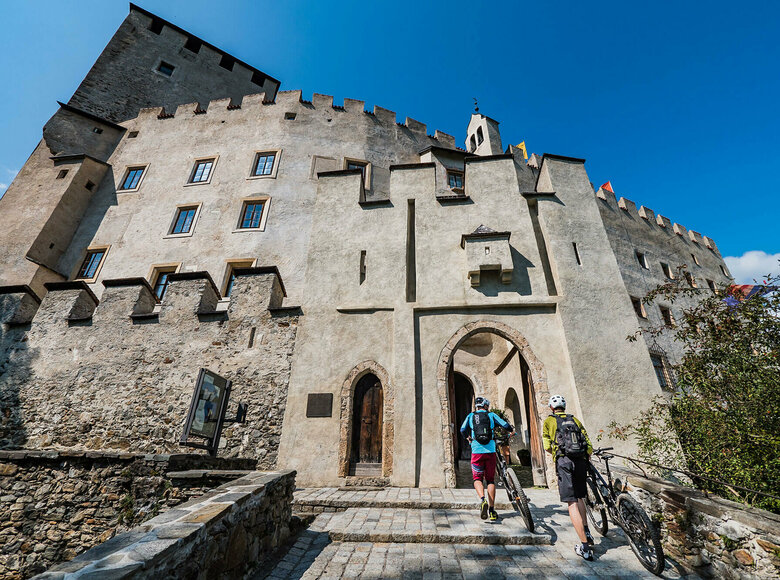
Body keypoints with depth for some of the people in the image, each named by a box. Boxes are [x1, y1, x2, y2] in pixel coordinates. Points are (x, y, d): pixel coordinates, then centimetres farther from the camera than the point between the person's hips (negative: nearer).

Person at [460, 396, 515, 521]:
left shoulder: (471, 416, 8)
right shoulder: (491, 415, 8)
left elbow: (462, 429, 3)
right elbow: (505, 425, 2)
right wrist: (512, 430, 25)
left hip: (477, 451, -1)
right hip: (490, 451, 1)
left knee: (477, 478, 12)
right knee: (490, 480, 15)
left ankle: (482, 500, -15)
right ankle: (492, 511, 14)